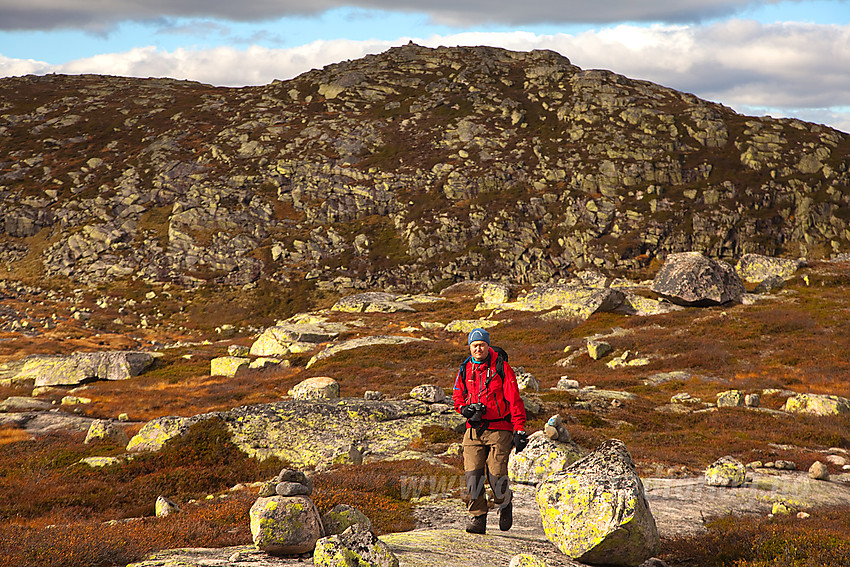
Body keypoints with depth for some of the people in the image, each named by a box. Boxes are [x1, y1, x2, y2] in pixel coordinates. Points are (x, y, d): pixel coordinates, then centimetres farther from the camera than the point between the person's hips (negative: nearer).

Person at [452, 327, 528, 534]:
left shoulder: (501, 367, -4)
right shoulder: (465, 369, 8)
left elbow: (514, 400, -5)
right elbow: (457, 396, 19)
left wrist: (519, 429, -10)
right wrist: (465, 408, -5)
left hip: (499, 429, -4)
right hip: (473, 430, 4)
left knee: (496, 475, -6)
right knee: (472, 475, -7)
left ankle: (505, 505, 23)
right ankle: (477, 518, 0)